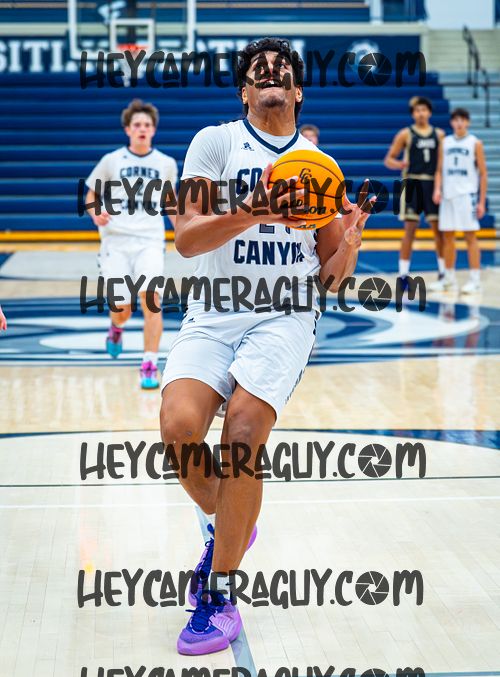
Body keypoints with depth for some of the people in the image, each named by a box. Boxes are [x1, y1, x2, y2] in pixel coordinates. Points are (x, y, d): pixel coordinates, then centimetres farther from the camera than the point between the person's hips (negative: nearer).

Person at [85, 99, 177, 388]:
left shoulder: (166, 163, 9)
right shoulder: (111, 161, 5)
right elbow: (91, 194, 13)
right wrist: (96, 213, -8)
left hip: (150, 240, 0)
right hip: (116, 239, 0)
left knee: (151, 298, -20)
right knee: (122, 309, 0)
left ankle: (150, 366, -14)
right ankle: (117, 327, 39)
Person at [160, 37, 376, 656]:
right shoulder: (216, 142, 5)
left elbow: (330, 277, 14)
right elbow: (186, 237, -9)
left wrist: (351, 235, -7)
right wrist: (251, 212, -25)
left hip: (285, 318, 0)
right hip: (213, 315, 0)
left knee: (241, 437, -21)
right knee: (178, 425, -23)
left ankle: (217, 598, -6)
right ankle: (228, 525, 11)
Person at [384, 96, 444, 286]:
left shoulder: (439, 134, 11)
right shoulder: (406, 134, 2)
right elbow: (388, 159, 3)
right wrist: (398, 164, -18)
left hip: (433, 184, 3)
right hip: (412, 183, -3)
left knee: (438, 229, 4)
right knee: (410, 229, -4)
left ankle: (443, 272, 14)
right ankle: (403, 274, 1)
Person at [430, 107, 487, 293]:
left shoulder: (475, 143, 0)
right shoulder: (445, 143, 11)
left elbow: (483, 174, 0)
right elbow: (439, 170, 13)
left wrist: (482, 202, -5)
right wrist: (437, 189, -5)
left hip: (467, 195, -4)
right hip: (448, 195, 4)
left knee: (470, 236, -5)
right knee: (447, 236, 6)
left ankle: (475, 280, -4)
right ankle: (449, 279, 15)